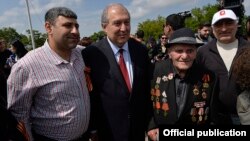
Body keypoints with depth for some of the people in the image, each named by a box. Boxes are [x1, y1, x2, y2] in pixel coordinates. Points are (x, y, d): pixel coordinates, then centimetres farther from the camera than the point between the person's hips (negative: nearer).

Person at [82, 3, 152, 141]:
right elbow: (88, 94, -10)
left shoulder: (140, 50, -3)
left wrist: (148, 119, 9)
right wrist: (93, 127, -5)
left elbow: (147, 87, 4)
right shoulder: (91, 54, -16)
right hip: (109, 129, -3)